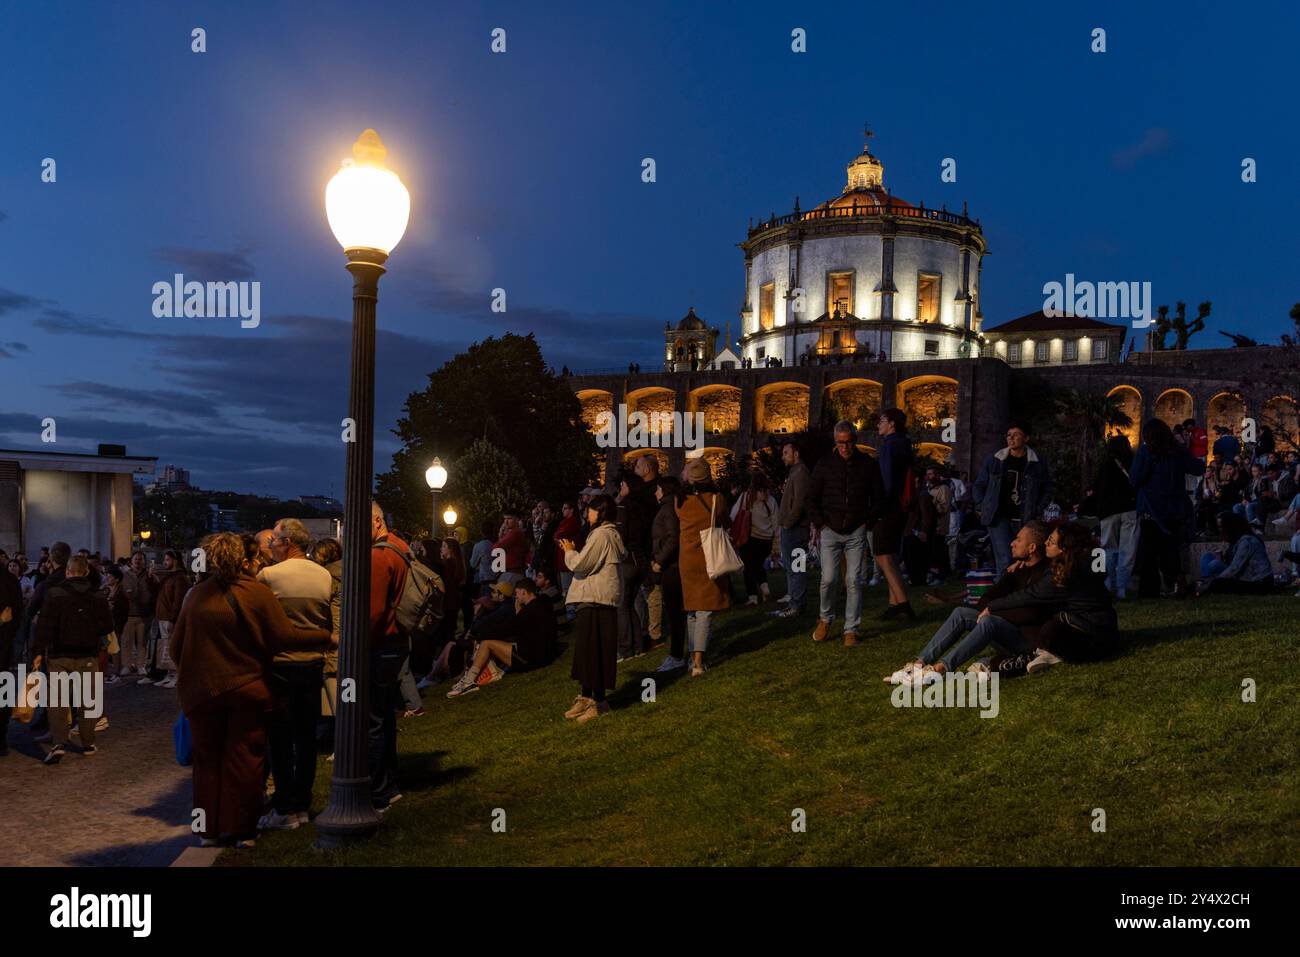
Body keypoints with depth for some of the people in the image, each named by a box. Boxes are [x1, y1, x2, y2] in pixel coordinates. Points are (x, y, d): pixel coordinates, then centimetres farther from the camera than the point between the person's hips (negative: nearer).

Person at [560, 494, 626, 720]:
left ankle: (599, 701, -3)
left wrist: (569, 551, 1)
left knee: (592, 651, -6)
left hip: (595, 601, -10)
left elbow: (580, 565, -17)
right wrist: (574, 552, 12)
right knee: (587, 650, 14)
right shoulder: (613, 534, 18)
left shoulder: (600, 534, -14)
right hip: (602, 600, 10)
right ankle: (586, 695, 19)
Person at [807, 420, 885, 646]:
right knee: (829, 578, -7)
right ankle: (825, 619, 18)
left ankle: (851, 629, 7)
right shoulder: (825, 464, 2)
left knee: (854, 581, -2)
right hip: (830, 530, 0)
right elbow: (812, 498, 7)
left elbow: (878, 498, 11)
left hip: (856, 532, 0)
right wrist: (819, 524, -2)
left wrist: (868, 522, 1)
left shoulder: (868, 464, 4)